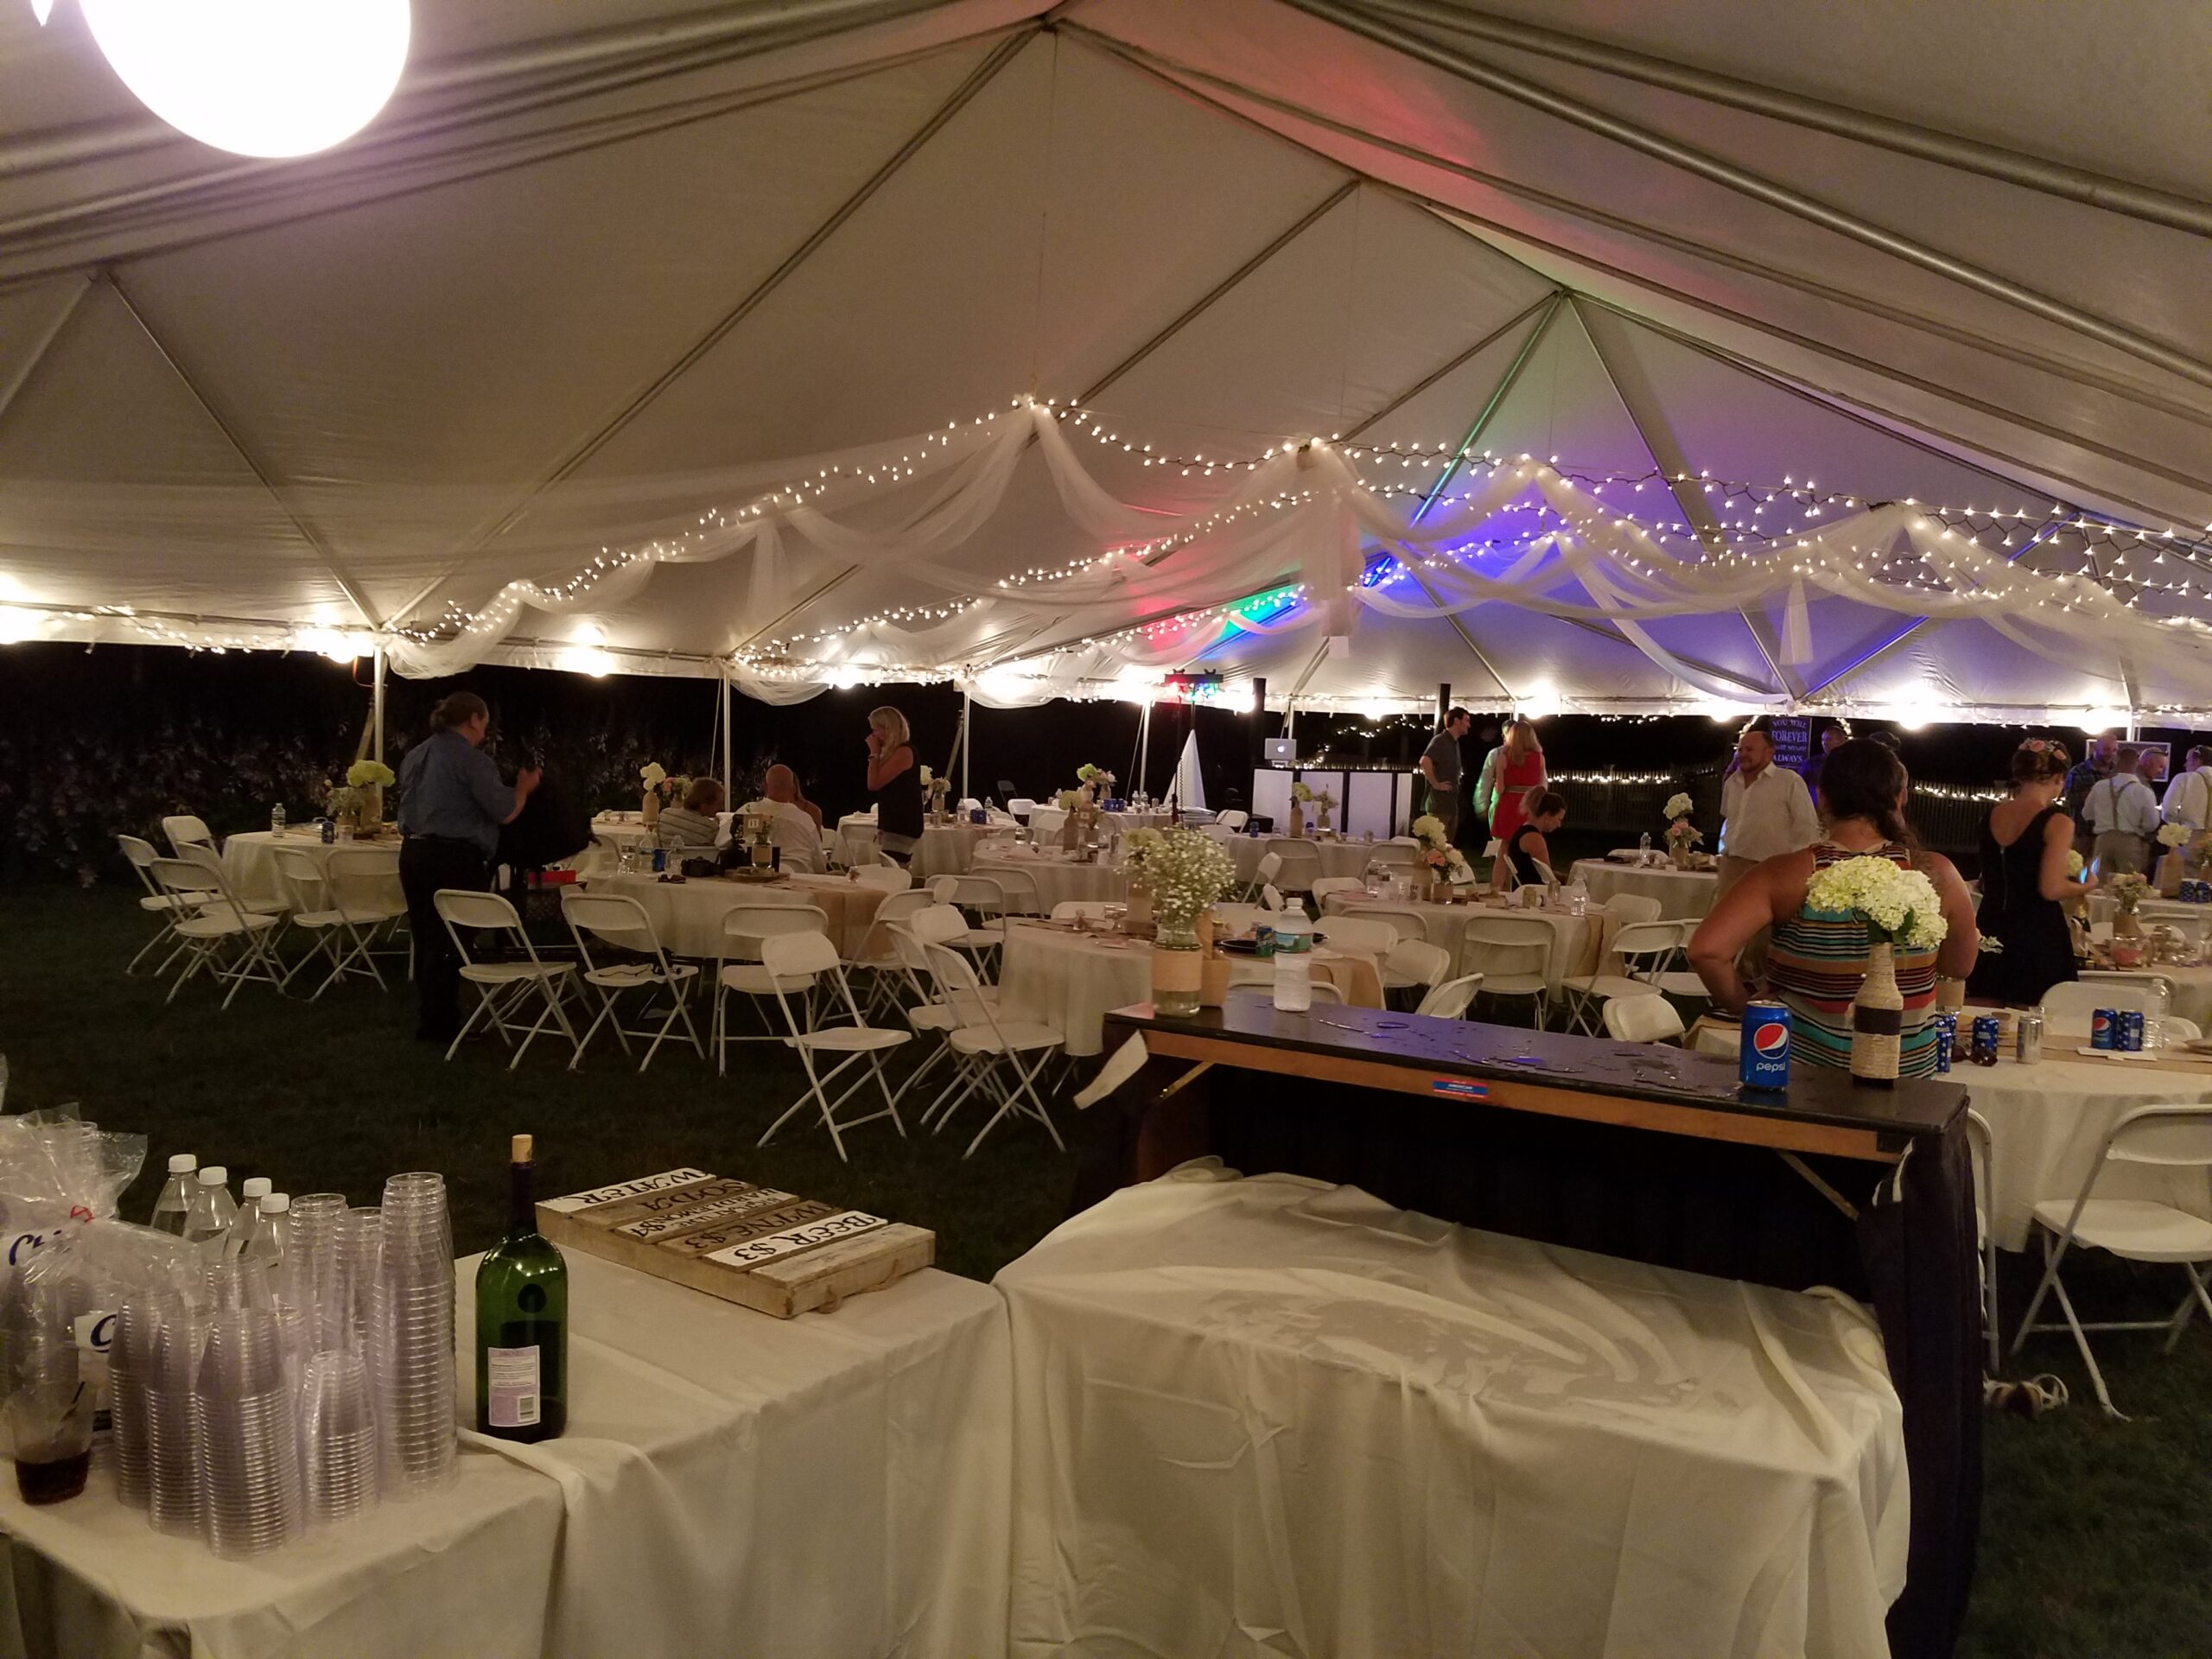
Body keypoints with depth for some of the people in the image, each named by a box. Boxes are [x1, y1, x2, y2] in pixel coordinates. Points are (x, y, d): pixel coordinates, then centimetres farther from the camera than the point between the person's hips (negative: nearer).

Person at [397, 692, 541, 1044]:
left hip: (414, 853, 8)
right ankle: (440, 1025, 6)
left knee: (426, 940, 15)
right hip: (454, 859, -8)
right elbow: (505, 812, -13)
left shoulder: (415, 755, 13)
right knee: (449, 944, 0)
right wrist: (524, 787, 4)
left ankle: (428, 1019, 24)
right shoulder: (471, 758, -12)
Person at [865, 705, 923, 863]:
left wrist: (874, 753, -7)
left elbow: (874, 784, -16)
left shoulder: (904, 751, -13)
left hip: (902, 826, -9)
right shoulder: (893, 752, 16)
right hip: (895, 824, 9)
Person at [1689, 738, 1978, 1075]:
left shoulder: (1789, 876, -18)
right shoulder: (1934, 874, -12)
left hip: (1801, 1074, -1)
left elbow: (1706, 950, -25)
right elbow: (1960, 966, 4)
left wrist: (1746, 1007, -9)